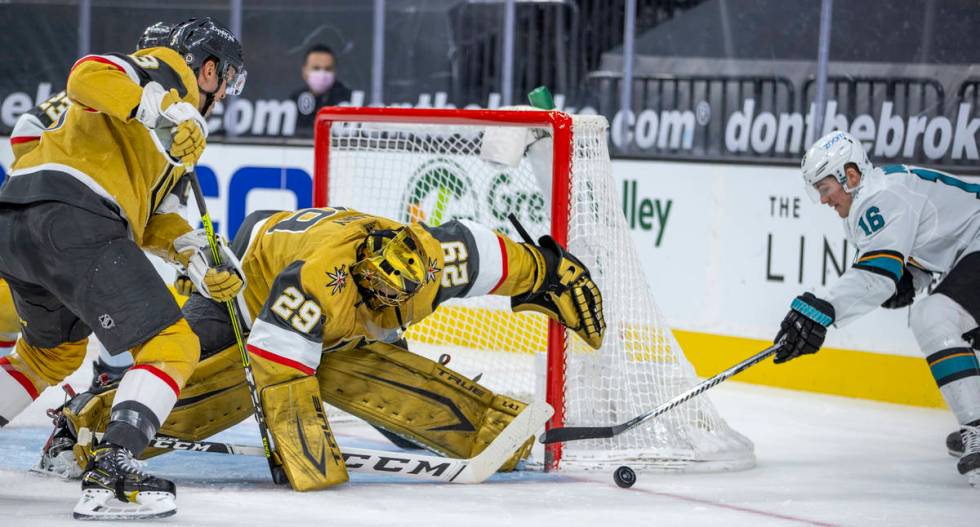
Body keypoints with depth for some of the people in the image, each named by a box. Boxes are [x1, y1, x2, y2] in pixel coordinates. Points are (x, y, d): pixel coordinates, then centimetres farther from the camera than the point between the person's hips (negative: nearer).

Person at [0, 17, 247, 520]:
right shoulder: (170, 69, 7)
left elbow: (149, 213, 29)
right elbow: (88, 75, -13)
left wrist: (199, 258, 17)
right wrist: (160, 109, -25)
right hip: (77, 219, -10)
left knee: (54, 349, 31)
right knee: (171, 345, -5)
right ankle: (108, 474, -20)